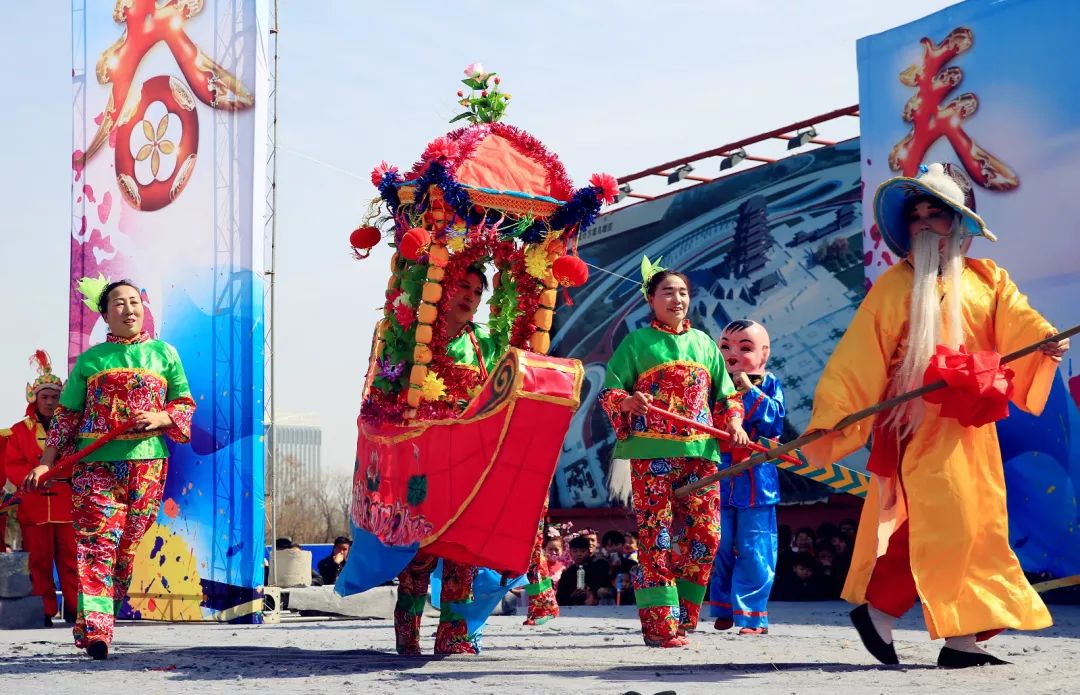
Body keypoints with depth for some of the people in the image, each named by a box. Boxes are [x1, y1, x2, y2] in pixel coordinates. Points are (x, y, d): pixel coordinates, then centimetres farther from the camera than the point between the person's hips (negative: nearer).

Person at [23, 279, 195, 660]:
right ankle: (94, 629, -22)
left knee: (127, 546, 3)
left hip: (147, 461, 1)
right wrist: (45, 463, 5)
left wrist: (161, 418, -7)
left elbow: (186, 404, 15)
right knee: (97, 543, -14)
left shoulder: (164, 354, 13)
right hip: (96, 463, -1)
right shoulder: (89, 360, 11)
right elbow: (67, 414, 12)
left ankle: (103, 616, 19)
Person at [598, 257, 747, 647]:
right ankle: (660, 625, -3)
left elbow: (725, 395, 21)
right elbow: (609, 391, 1)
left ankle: (683, 615, 14)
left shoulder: (704, 344, 17)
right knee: (656, 537, -6)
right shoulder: (637, 342, 6)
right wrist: (629, 403, -20)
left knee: (705, 534, -1)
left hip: (700, 451, 4)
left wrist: (734, 422, 2)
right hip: (652, 452, -4)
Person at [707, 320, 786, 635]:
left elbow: (774, 422, -14)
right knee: (721, 548, 9)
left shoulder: (769, 386, 1)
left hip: (756, 482, -2)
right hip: (719, 481, 2)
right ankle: (724, 610, 22)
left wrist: (749, 392, -16)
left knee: (753, 551, -2)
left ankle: (751, 615, 4)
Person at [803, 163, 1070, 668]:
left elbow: (1018, 323, -7)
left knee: (979, 525, 5)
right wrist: (828, 416, -13)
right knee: (941, 523, -11)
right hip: (917, 424, -5)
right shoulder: (894, 286, 0)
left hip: (973, 427, 5)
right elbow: (856, 357, -5)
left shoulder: (987, 280, 10)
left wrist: (1045, 341, -29)